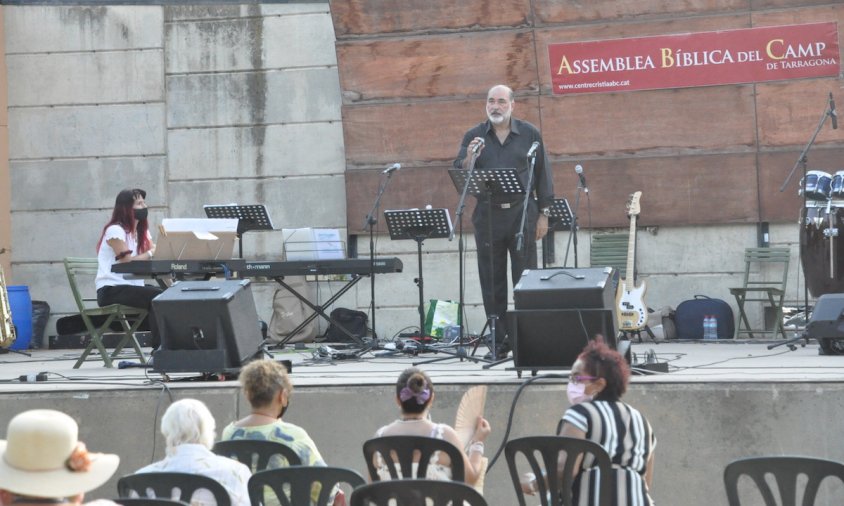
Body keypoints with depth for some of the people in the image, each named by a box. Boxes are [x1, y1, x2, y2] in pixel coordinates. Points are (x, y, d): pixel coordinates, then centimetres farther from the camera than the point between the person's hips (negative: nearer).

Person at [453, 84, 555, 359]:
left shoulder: (529, 134, 5)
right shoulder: (474, 136, 7)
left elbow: (542, 174, 7)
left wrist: (543, 213, 3)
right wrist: (468, 160, -20)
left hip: (522, 213, -1)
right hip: (487, 216, 1)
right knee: (492, 282, 3)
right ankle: (499, 341, 8)